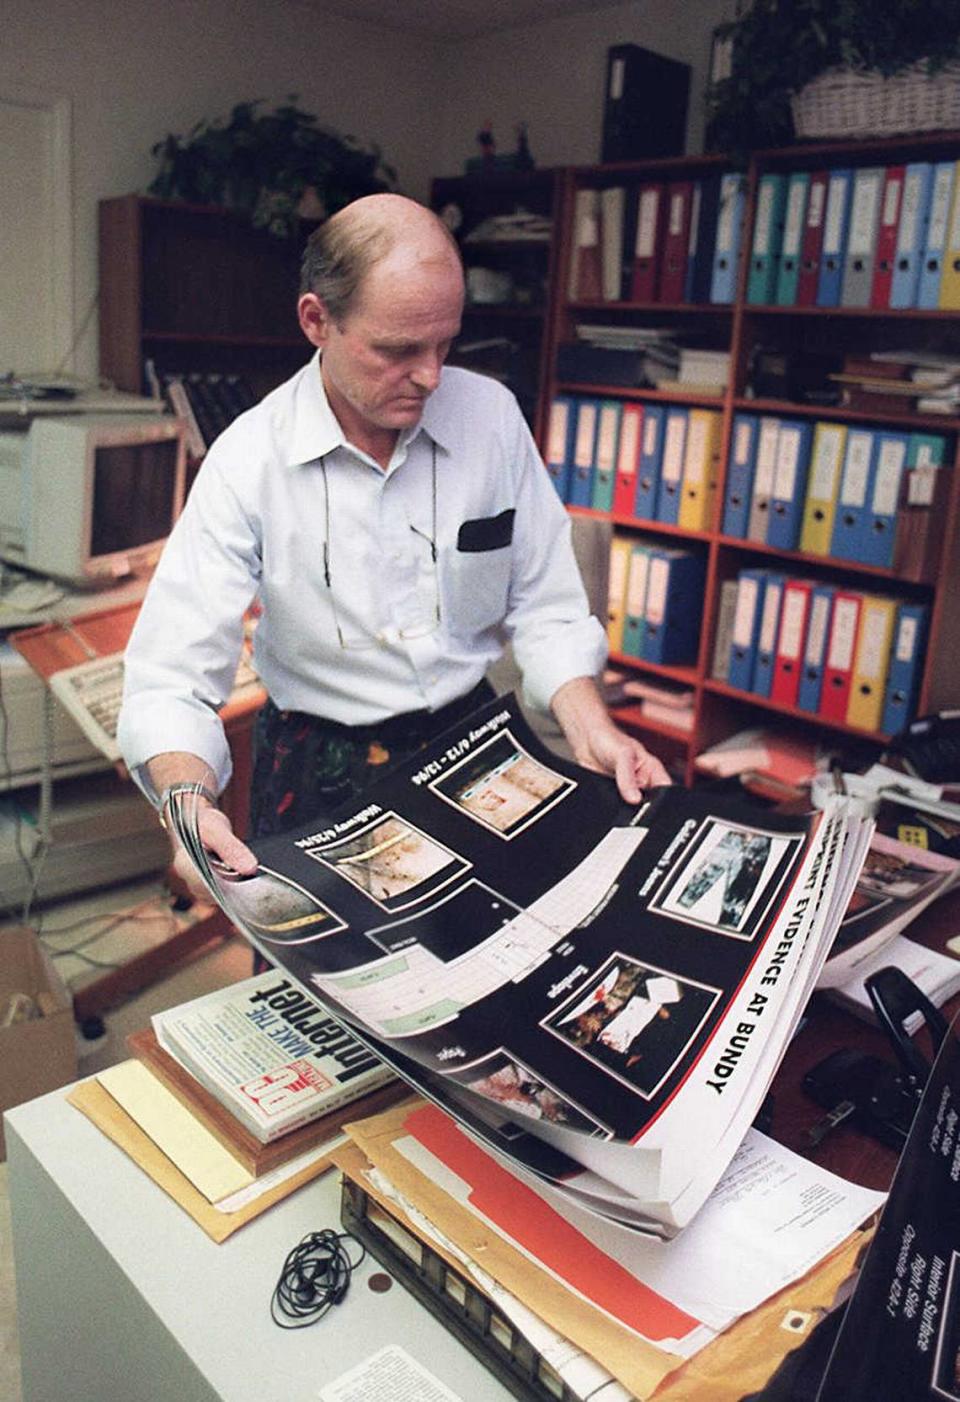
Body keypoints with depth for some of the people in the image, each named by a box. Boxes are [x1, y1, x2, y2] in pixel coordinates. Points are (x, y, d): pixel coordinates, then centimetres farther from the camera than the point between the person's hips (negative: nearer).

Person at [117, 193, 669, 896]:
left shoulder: (491, 414, -4)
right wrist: (191, 800, -35)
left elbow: (543, 607, 2)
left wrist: (593, 732, -14)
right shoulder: (247, 461, -13)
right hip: (319, 765, -2)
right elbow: (171, 680, -16)